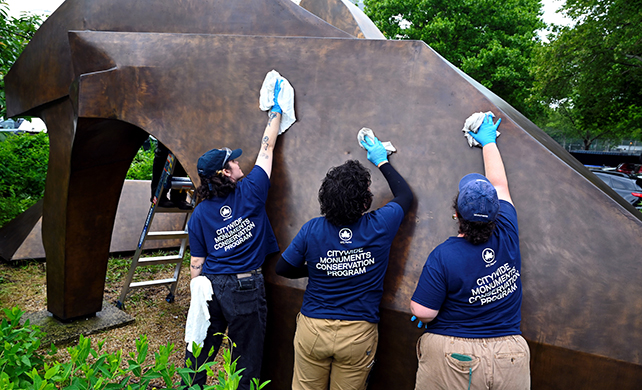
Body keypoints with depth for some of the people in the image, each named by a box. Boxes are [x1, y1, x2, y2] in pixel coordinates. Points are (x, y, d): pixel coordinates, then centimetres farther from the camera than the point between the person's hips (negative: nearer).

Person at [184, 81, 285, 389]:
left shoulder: (199, 214, 1)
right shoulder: (250, 192, -9)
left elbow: (196, 263, 2)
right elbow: (266, 149, 2)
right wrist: (276, 111, 14)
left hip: (210, 286, 4)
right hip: (244, 288, -3)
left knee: (199, 350, 20)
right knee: (246, 359, 11)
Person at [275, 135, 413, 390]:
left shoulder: (312, 230, -13)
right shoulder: (380, 227, -14)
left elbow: (283, 268, 1)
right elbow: (404, 195, 6)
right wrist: (382, 161, 16)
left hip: (313, 328, 1)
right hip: (358, 334, 0)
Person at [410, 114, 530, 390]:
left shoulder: (444, 256, -23)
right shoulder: (508, 237, -9)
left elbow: (423, 312, -20)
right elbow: (500, 184, 6)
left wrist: (417, 309, 5)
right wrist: (489, 141, 19)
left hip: (452, 360, -4)